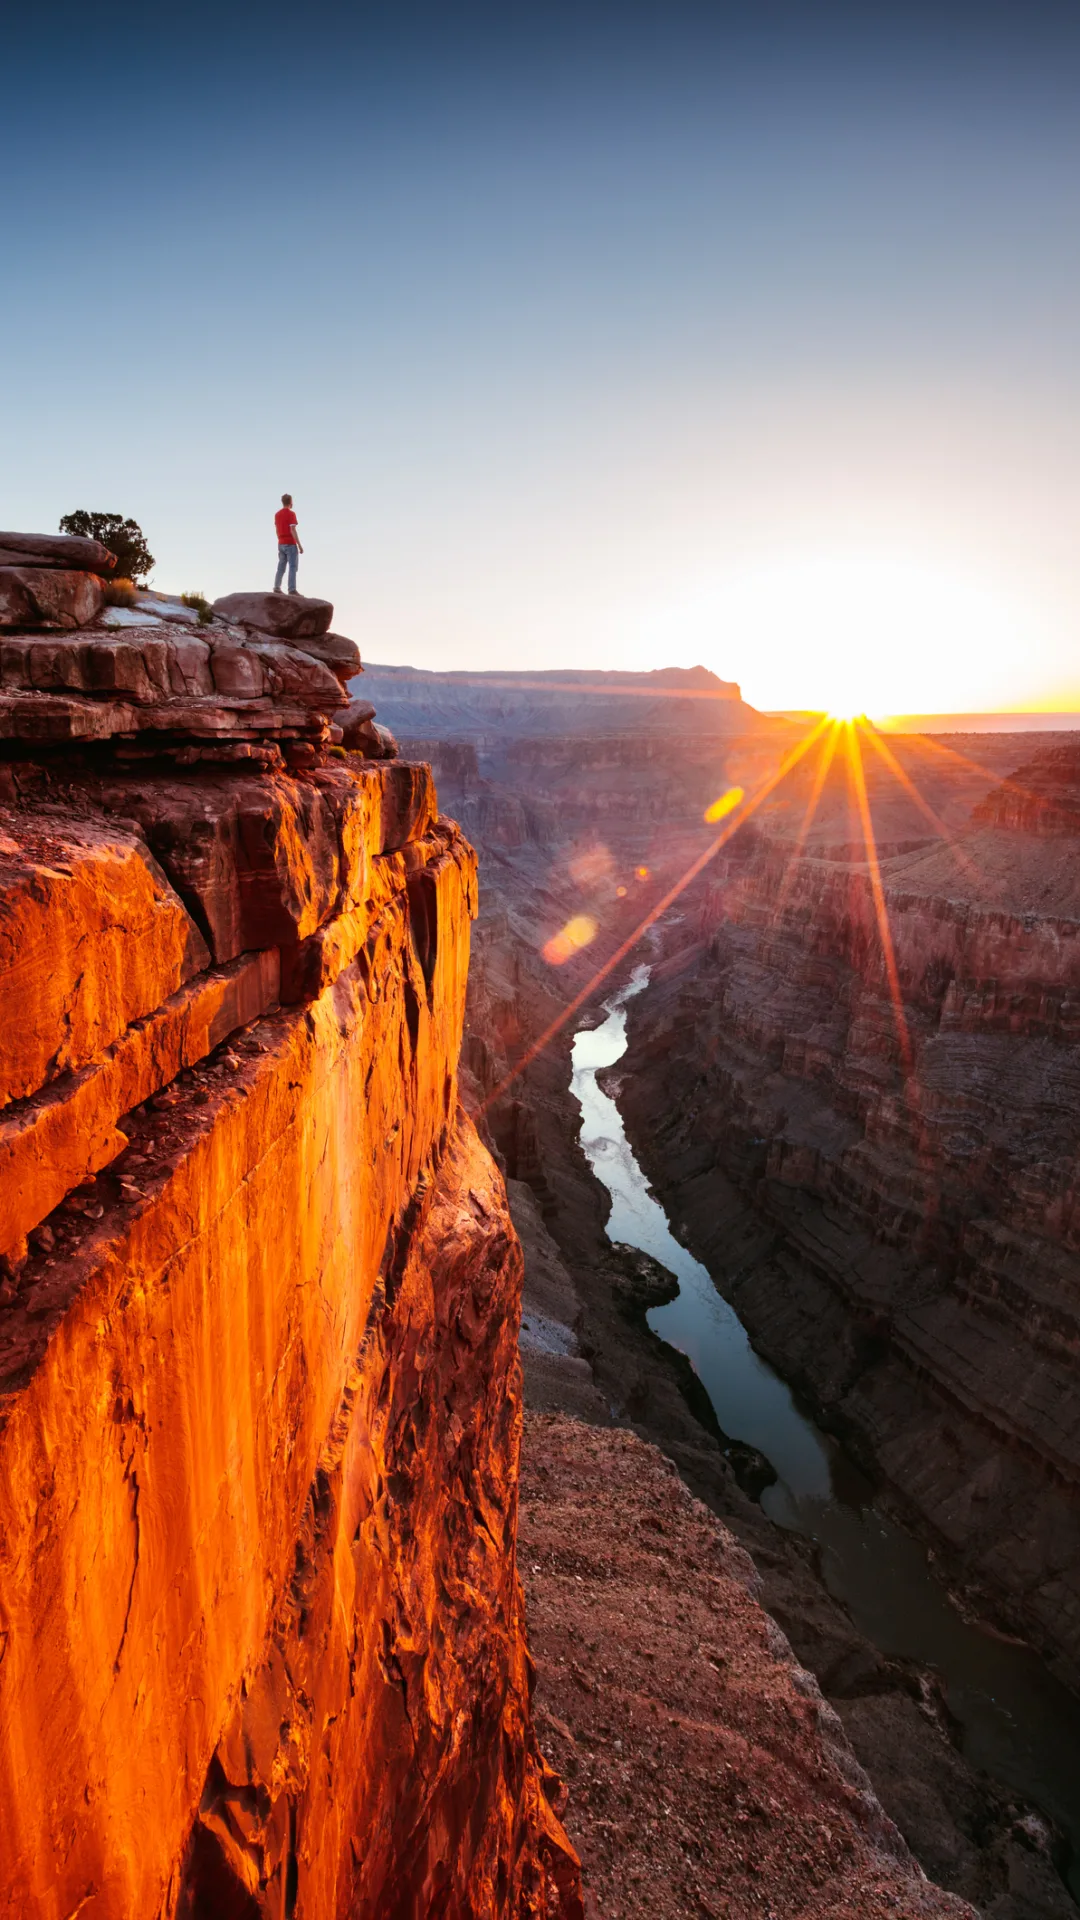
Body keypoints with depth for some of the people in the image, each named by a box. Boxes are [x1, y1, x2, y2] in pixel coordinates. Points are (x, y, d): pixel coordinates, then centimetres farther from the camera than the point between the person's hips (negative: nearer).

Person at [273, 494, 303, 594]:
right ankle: (292, 589, -14)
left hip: (281, 544, 7)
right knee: (292, 567, -8)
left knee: (281, 567, 12)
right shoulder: (291, 514, -11)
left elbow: (277, 530, 16)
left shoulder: (277, 514, 11)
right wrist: (299, 545, -16)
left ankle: (277, 588, 12)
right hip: (290, 544, -7)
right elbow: (293, 531, -17)